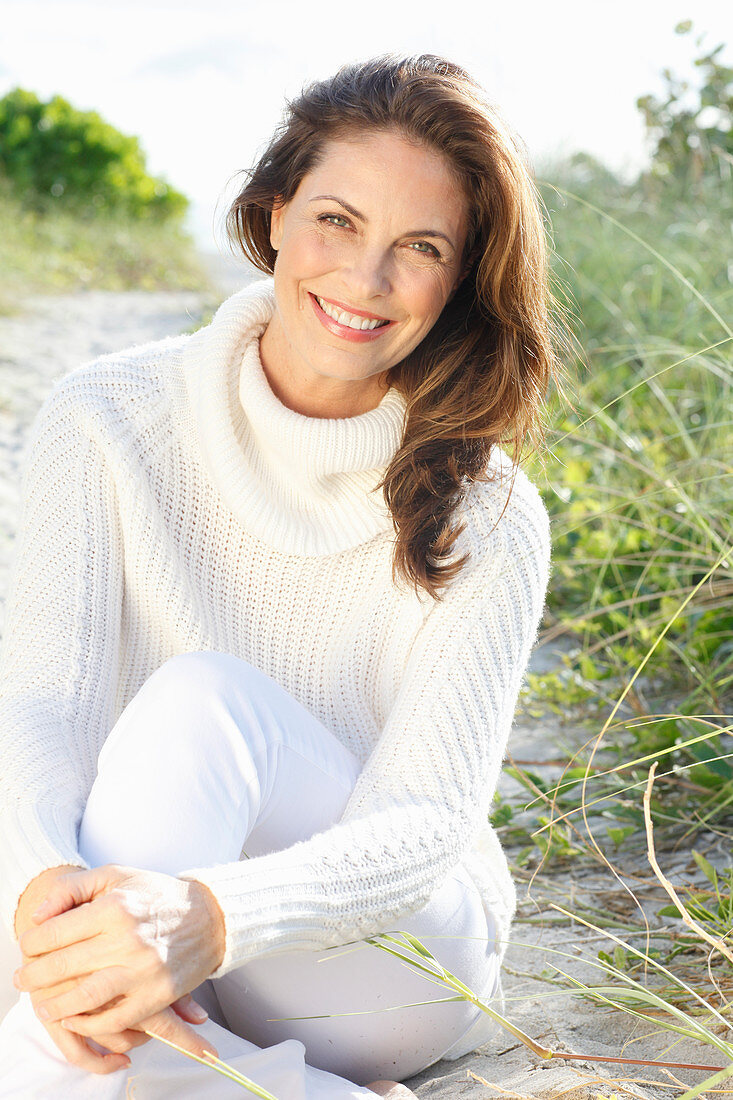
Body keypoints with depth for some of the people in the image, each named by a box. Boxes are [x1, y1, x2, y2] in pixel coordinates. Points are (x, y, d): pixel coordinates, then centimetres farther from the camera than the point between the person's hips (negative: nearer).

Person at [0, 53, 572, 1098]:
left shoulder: (486, 519, -12)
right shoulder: (108, 422, -8)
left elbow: (425, 824, -21)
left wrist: (212, 916, -43)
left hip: (395, 956, -2)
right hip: (143, 975, 2)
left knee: (201, 699, -31)